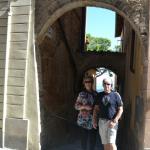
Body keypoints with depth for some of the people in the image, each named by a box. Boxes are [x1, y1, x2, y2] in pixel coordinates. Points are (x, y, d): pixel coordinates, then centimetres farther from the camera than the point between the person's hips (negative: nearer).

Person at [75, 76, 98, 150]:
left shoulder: (96, 94, 7)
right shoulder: (81, 94, 3)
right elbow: (76, 106, 2)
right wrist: (84, 106, -13)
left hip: (93, 120, 2)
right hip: (84, 119, -1)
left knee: (92, 138, 3)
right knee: (84, 137, 0)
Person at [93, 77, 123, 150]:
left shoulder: (116, 95, -4)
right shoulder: (99, 95, 8)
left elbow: (120, 110, -5)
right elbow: (96, 109, 13)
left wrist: (114, 121, -15)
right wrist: (94, 121, 6)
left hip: (112, 122, -4)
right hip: (102, 121, 4)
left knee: (111, 143, -12)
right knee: (105, 143, 8)